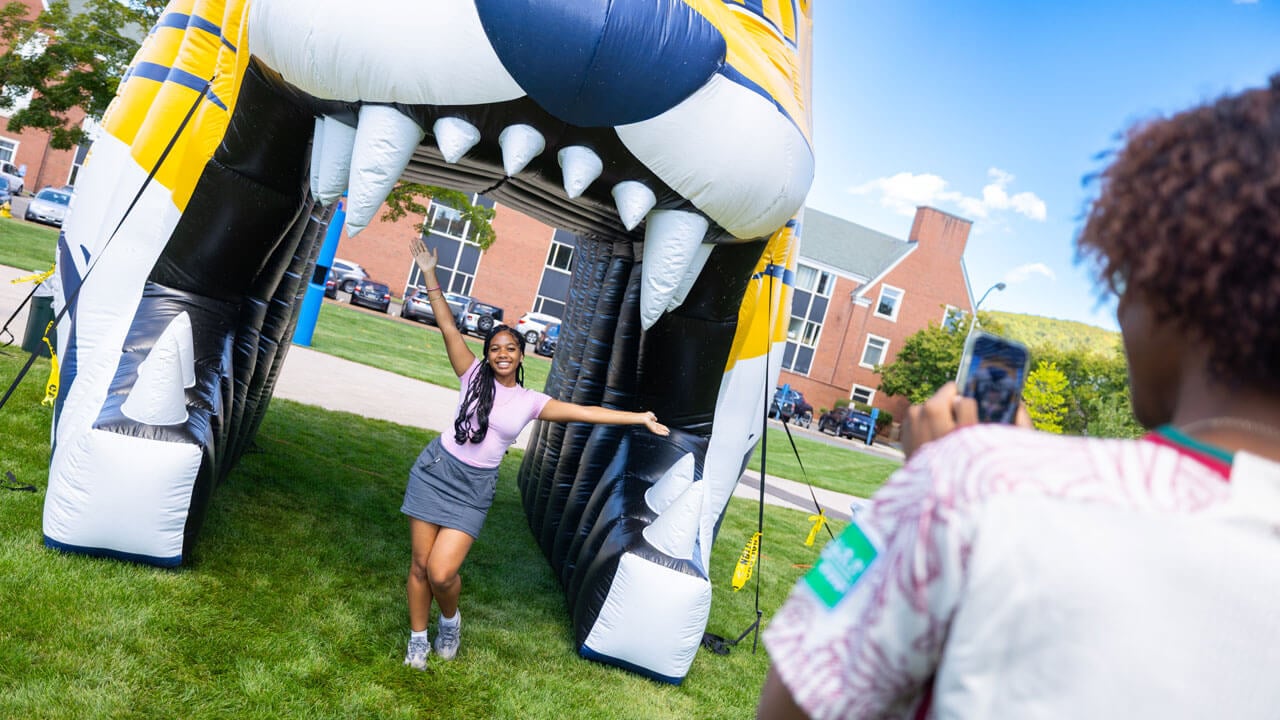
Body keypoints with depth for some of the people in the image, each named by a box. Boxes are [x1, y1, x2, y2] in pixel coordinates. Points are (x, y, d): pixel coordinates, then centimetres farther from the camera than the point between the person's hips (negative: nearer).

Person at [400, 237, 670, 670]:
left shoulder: (531, 402, 3)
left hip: (474, 489, 0)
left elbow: (586, 412, 3)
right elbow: (448, 326, -4)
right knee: (420, 564, 3)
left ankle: (450, 620, 21)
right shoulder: (473, 375, 1)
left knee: (442, 573, -12)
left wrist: (640, 418, 1)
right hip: (436, 469, 0)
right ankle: (418, 638, 25)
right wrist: (429, 276, -10)